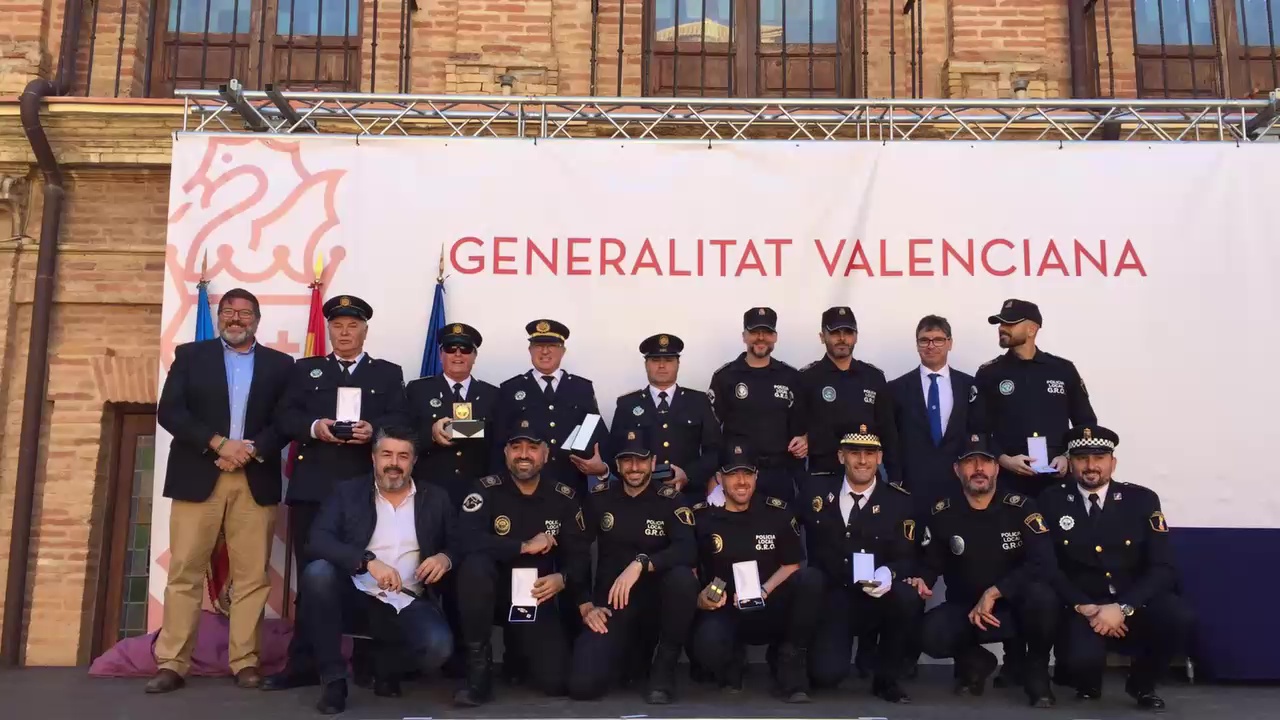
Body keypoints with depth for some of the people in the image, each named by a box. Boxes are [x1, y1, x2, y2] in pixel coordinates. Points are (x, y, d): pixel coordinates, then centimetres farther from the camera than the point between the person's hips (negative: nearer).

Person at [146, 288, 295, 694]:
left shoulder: (279, 365, 12)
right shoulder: (190, 355, 11)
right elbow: (169, 412, 0)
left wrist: (251, 451, -12)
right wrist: (219, 444, -12)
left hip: (255, 481, 1)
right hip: (198, 477, 0)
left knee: (252, 575, -1)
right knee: (185, 572, -1)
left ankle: (245, 662, 5)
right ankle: (171, 664, 3)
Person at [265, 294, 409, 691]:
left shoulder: (389, 373, 14)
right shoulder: (305, 370, 18)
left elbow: (400, 419, 2)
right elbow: (286, 416, 6)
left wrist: (373, 428, -18)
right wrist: (314, 427, -14)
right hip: (313, 487, 1)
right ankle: (304, 664, 8)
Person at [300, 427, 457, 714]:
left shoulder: (436, 499, 9)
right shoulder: (347, 492, 4)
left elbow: (459, 545, 11)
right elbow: (319, 540, -10)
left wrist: (445, 558, -14)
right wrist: (369, 561, -26)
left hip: (409, 604, 0)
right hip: (356, 595, 0)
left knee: (437, 647, -30)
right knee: (317, 571, -31)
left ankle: (385, 661, 8)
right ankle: (334, 679, -15)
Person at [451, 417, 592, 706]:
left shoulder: (564, 498, -1)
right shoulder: (486, 489, -10)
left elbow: (580, 556, 0)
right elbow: (466, 539, -27)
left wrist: (562, 579, -22)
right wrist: (524, 546, -23)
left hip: (537, 597, 2)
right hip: (494, 592, -2)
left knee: (557, 680, -15)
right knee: (475, 564, -37)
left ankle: (519, 650, 24)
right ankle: (479, 667, -19)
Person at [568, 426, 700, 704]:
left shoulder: (671, 500, -4)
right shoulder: (599, 498, 3)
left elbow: (688, 551, -21)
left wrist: (640, 563, -33)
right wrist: (585, 605, -3)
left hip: (658, 601, -1)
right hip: (612, 605, 1)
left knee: (682, 577, -36)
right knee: (582, 685, -23)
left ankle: (664, 667, -11)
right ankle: (629, 648, 14)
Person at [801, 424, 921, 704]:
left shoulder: (900, 502, -1)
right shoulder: (818, 495, 1)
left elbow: (907, 558, -8)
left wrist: (888, 573, -28)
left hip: (877, 599, 1)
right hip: (830, 600, -1)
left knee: (909, 597, -33)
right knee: (826, 673, -24)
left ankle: (886, 677, -7)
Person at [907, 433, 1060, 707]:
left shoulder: (1021, 507, -10)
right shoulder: (943, 514, -3)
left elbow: (1043, 565, -20)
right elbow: (931, 562, 8)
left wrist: (993, 593, -22)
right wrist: (922, 580, -17)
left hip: (1013, 608, -1)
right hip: (965, 610, 1)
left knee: (1041, 596, -36)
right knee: (930, 634, -31)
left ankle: (1037, 670, -3)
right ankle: (975, 662, 9)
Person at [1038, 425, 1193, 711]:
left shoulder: (1142, 500, 0)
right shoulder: (1052, 501, 0)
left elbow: (1162, 568, -7)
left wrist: (1122, 608, -20)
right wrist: (1083, 607, -17)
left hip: (1135, 604, 2)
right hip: (1082, 609, -2)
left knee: (1179, 619, -30)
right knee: (1081, 658, -33)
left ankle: (1142, 682, 2)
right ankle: (1088, 685, 9)